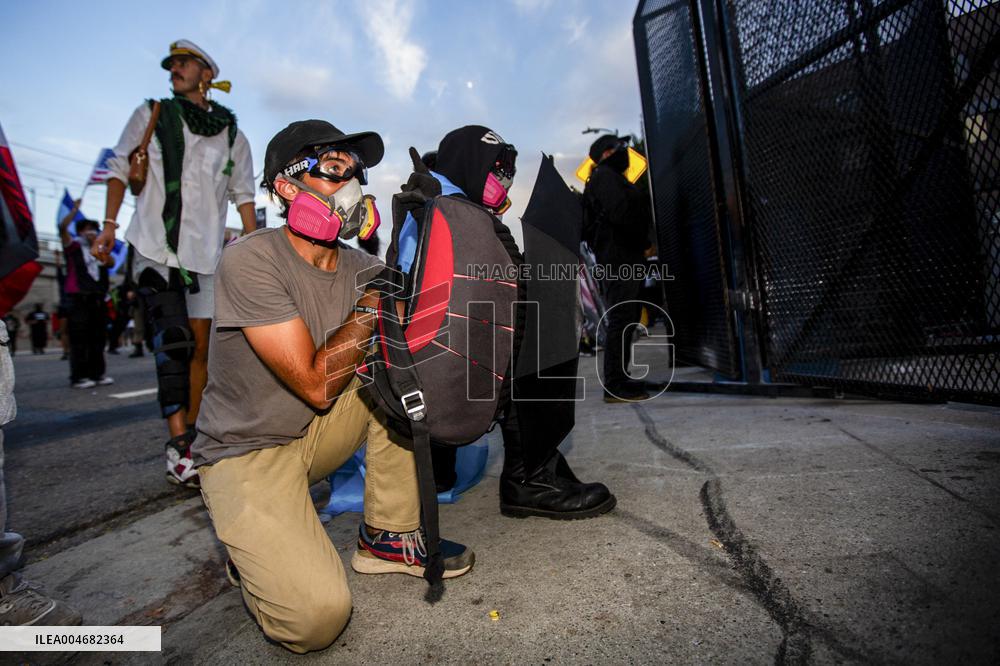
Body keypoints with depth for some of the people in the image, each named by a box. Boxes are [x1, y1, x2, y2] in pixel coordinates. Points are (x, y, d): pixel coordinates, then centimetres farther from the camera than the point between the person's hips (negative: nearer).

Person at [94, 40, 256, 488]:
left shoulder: (232, 136, 14)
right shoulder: (151, 116, 13)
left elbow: (243, 196, 13)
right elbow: (120, 167, 14)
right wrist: (110, 225, 3)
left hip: (206, 254, 2)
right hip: (155, 248, -2)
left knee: (201, 346, 3)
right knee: (173, 343, -17)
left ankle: (191, 438, 14)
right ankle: (179, 447, -15)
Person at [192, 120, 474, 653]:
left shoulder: (361, 267, -1)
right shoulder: (252, 261, -21)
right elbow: (317, 385, -24)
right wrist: (375, 301, -20)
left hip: (317, 432, 7)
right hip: (246, 453, -6)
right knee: (318, 615, -22)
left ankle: (388, 538, -2)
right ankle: (254, 548, 13)